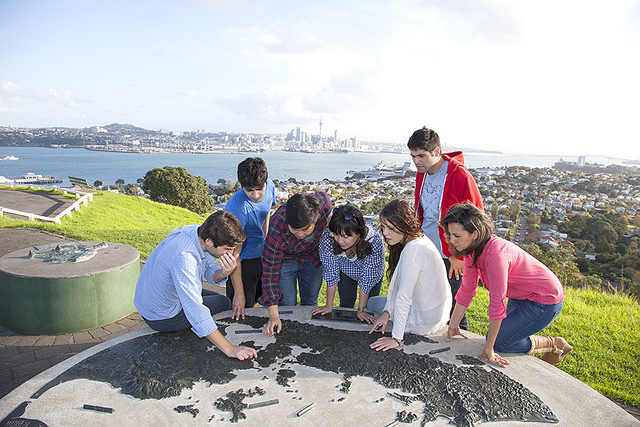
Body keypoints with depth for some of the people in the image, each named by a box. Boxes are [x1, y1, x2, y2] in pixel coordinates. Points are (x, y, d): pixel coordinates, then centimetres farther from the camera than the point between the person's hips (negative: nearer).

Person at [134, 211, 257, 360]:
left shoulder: (199, 232, -13)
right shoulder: (184, 256, -39)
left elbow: (210, 272, -3)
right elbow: (194, 310, -42)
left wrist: (224, 273, -27)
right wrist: (228, 348, -42)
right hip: (162, 317, -8)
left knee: (222, 300, 21)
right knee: (224, 303, 3)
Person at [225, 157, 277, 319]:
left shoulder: (269, 186, -14)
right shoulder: (236, 208, -34)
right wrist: (239, 293, -28)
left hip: (260, 255, 7)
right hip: (242, 261, -6)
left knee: (255, 300, 23)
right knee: (242, 309, 2)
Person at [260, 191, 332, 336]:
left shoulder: (323, 202, -35)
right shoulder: (276, 233, -41)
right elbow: (270, 274, -32)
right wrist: (274, 315, -35)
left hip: (312, 255, 3)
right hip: (285, 258, -3)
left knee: (310, 303, 12)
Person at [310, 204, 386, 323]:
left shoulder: (374, 241, -44)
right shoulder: (327, 239, -39)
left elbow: (367, 279, -32)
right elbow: (331, 273, -26)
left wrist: (361, 310, -26)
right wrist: (329, 306, -20)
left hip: (371, 271, -1)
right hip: (345, 270, 1)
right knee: (346, 302, 9)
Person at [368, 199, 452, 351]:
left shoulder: (413, 249, -31)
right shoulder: (420, 239, -1)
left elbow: (403, 297, -30)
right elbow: (399, 285, 3)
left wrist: (396, 338, -25)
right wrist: (386, 313, 0)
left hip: (425, 321, -9)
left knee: (372, 303, 15)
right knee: (372, 301, 28)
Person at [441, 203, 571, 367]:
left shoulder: (495, 254, -35)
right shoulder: (472, 248, -9)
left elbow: (496, 304, -31)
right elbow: (466, 290, -1)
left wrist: (489, 348, -24)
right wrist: (453, 326, 1)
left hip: (545, 301, -9)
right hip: (521, 297, 9)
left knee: (498, 342, -10)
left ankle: (554, 344, 9)